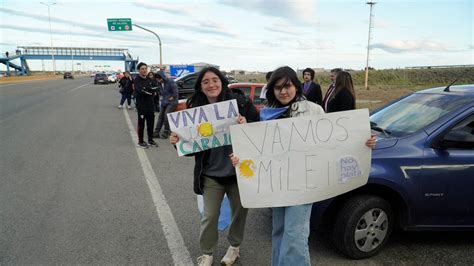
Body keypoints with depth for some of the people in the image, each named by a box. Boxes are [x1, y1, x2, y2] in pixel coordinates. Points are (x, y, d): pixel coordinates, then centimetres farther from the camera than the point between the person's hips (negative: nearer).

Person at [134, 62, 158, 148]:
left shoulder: (149, 79, 13)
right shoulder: (137, 80, -7)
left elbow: (155, 91, 6)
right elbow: (141, 91, -22)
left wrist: (146, 90, -12)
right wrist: (151, 92, -12)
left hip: (150, 105, 6)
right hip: (141, 106, -6)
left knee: (151, 123, 10)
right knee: (141, 124, 0)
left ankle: (150, 140, 22)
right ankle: (140, 142, 9)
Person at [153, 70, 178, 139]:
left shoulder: (170, 81, -16)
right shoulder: (160, 83, 5)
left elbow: (175, 91, -15)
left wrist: (172, 97, -11)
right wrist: (162, 97, 8)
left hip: (171, 102, -7)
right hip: (164, 102, 7)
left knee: (167, 116, -12)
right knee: (160, 116, 7)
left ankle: (166, 133, -1)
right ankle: (156, 132, 11)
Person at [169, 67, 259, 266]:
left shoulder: (240, 102, -10)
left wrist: (246, 125, -27)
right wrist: (178, 141, -17)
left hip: (239, 171, 0)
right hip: (211, 174, 1)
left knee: (239, 211, 18)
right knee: (209, 216, 11)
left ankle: (235, 246, 45)